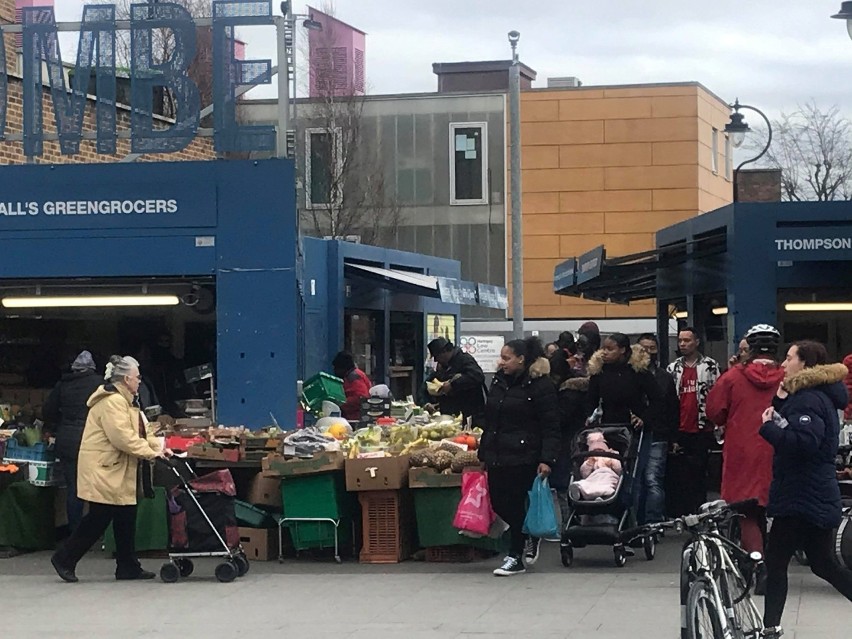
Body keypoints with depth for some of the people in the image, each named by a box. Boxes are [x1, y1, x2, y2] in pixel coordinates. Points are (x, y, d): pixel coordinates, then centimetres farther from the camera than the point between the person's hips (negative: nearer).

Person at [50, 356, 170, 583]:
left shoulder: (123, 400, 17)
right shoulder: (112, 402, -18)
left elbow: (139, 432, 18)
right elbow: (123, 437, -26)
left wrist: (157, 447, 4)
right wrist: (149, 453, -20)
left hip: (118, 473, 11)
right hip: (103, 472, -11)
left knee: (126, 519, 9)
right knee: (98, 519, -5)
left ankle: (128, 567, 13)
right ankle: (64, 559, 6)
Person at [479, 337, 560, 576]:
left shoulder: (540, 385, -9)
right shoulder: (499, 381, 14)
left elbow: (550, 427, -12)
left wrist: (547, 459, -20)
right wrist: (483, 453, 18)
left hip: (523, 457, -7)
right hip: (497, 456, 7)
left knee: (514, 504, -4)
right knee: (498, 503, 6)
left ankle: (516, 557, 8)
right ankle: (529, 537, 29)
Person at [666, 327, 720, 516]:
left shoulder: (710, 366, 1)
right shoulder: (673, 368, 11)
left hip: (702, 430, -3)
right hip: (680, 431, 3)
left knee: (699, 473, 2)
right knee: (681, 474, 5)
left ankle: (699, 511, 7)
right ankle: (681, 514, 10)